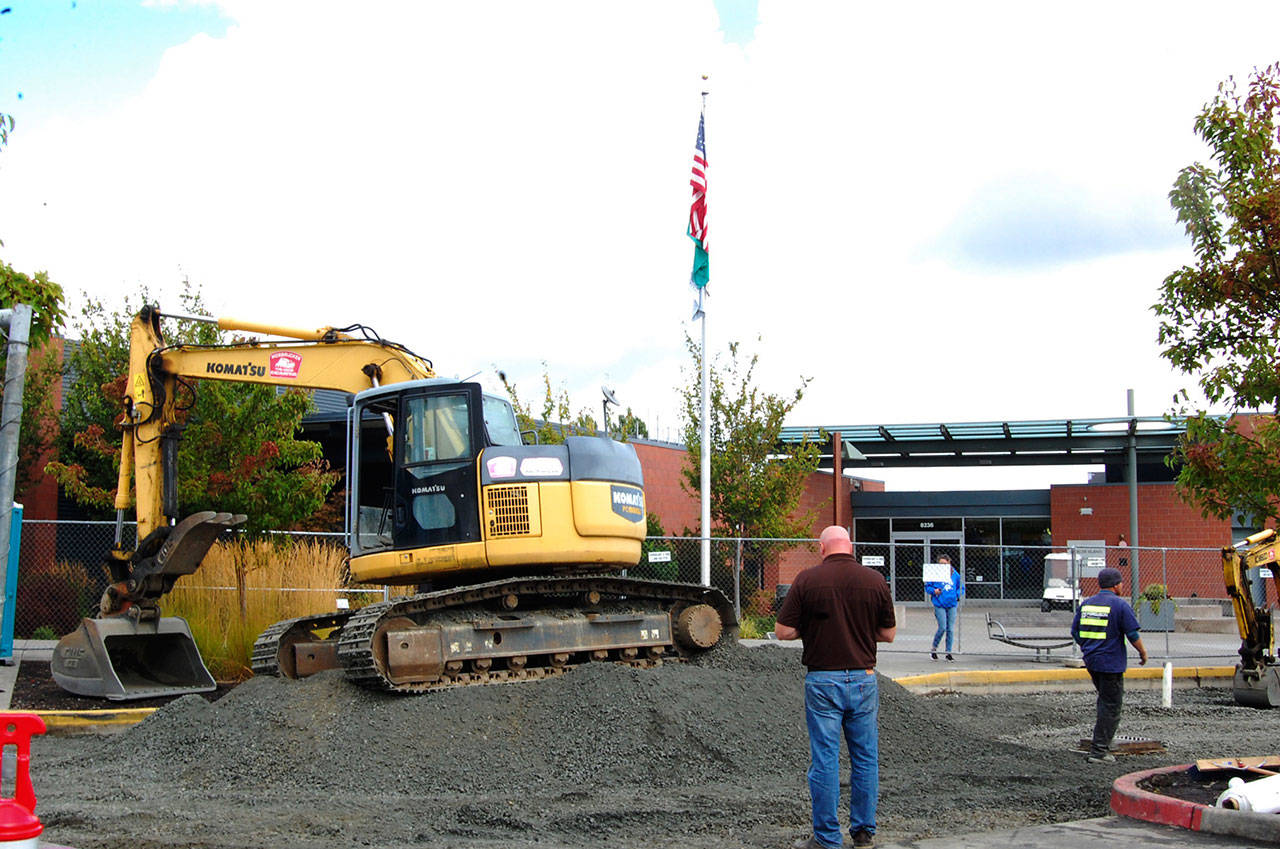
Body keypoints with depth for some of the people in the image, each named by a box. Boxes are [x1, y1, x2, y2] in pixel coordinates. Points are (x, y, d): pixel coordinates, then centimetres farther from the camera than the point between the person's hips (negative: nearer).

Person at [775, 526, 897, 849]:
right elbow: (889, 634, 7)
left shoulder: (807, 580, -8)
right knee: (865, 759, 13)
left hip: (823, 680, -2)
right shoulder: (875, 580, -1)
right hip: (864, 678, 2)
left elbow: (783, 631, -6)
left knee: (824, 760, 3)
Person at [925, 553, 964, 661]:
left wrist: (958, 595, -1)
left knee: (950, 629, 3)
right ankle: (933, 648, 11)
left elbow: (961, 587, 17)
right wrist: (934, 591, -14)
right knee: (942, 627, -10)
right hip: (939, 605, -3)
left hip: (952, 605, 3)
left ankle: (948, 652, 13)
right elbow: (927, 586, 5)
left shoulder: (954, 574, 6)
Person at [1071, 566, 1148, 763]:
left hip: (1090, 660, 7)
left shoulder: (1086, 604, 7)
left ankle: (1103, 739, 24)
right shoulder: (1120, 605, -11)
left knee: (1105, 699, 25)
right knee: (1111, 706, -2)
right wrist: (1143, 653, 6)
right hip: (1111, 662, -7)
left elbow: (1075, 631, 12)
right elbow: (1133, 634, -11)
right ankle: (1099, 751, -5)